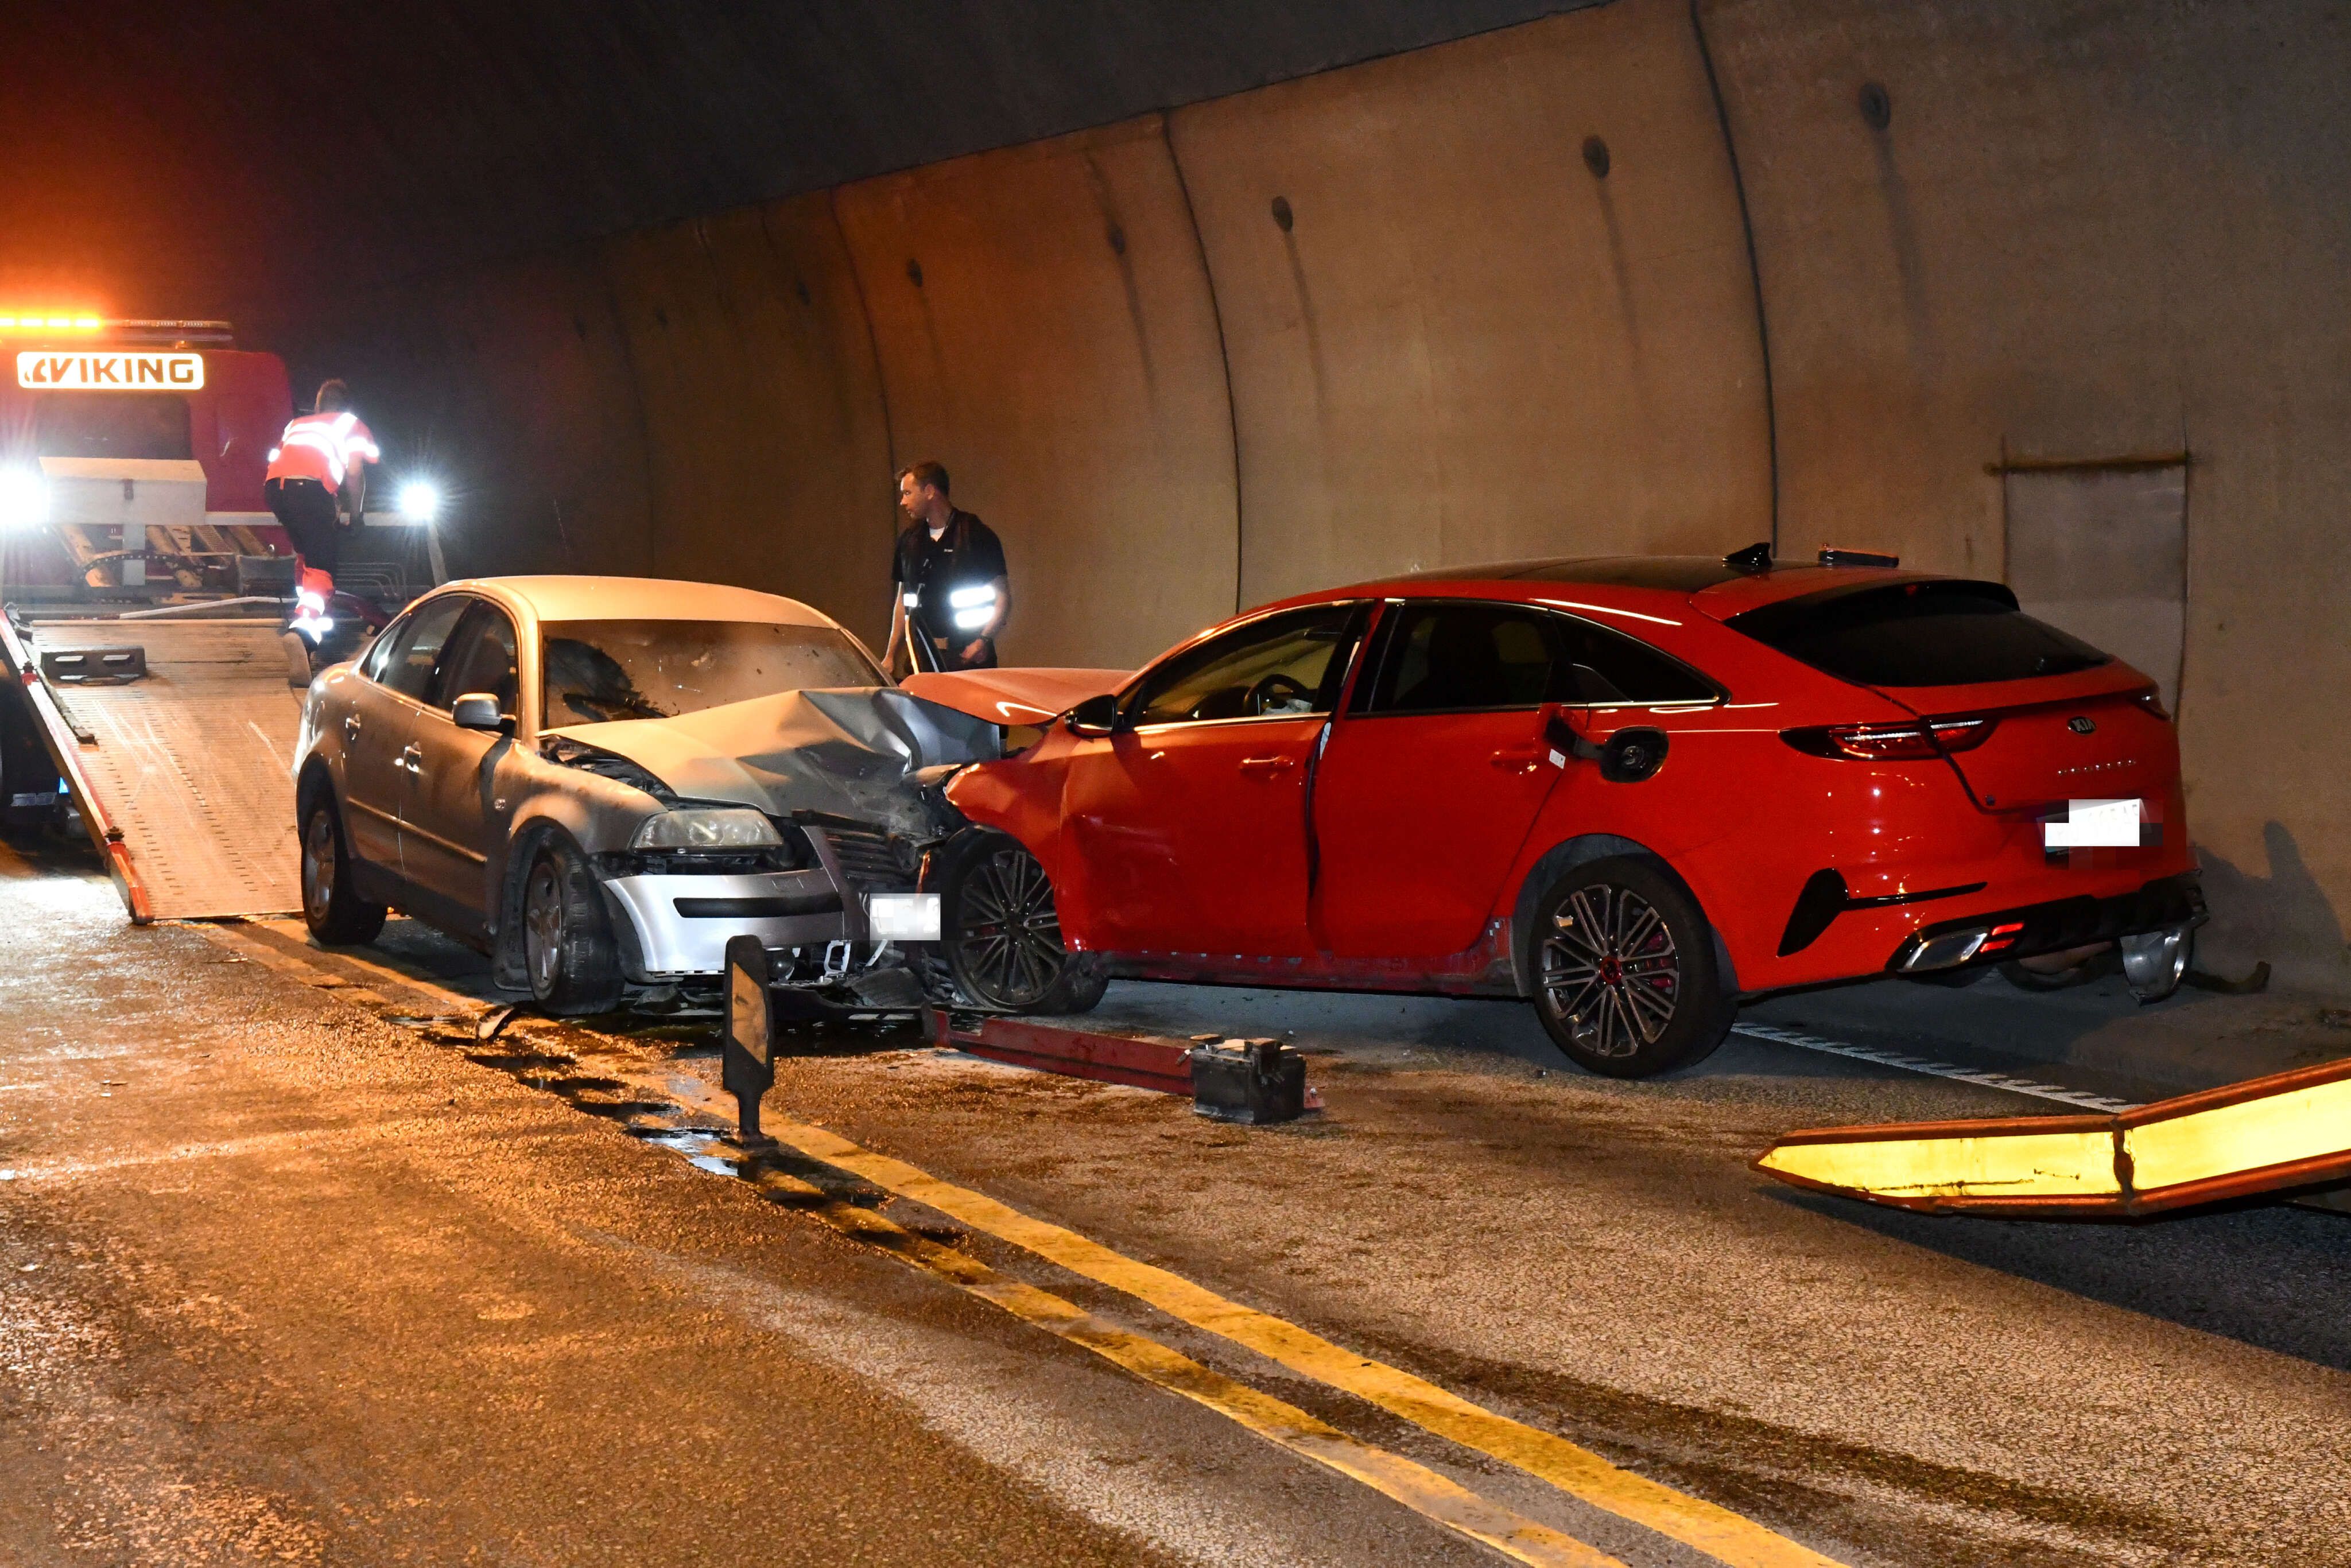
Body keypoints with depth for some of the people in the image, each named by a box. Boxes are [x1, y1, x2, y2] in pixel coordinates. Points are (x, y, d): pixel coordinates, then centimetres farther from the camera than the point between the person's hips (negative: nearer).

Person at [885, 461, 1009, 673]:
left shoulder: (977, 535, -2)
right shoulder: (909, 540, 16)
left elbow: (1003, 597, -4)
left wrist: (984, 640, -19)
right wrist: (891, 655, 15)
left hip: (968, 656, -5)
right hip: (923, 656, 5)